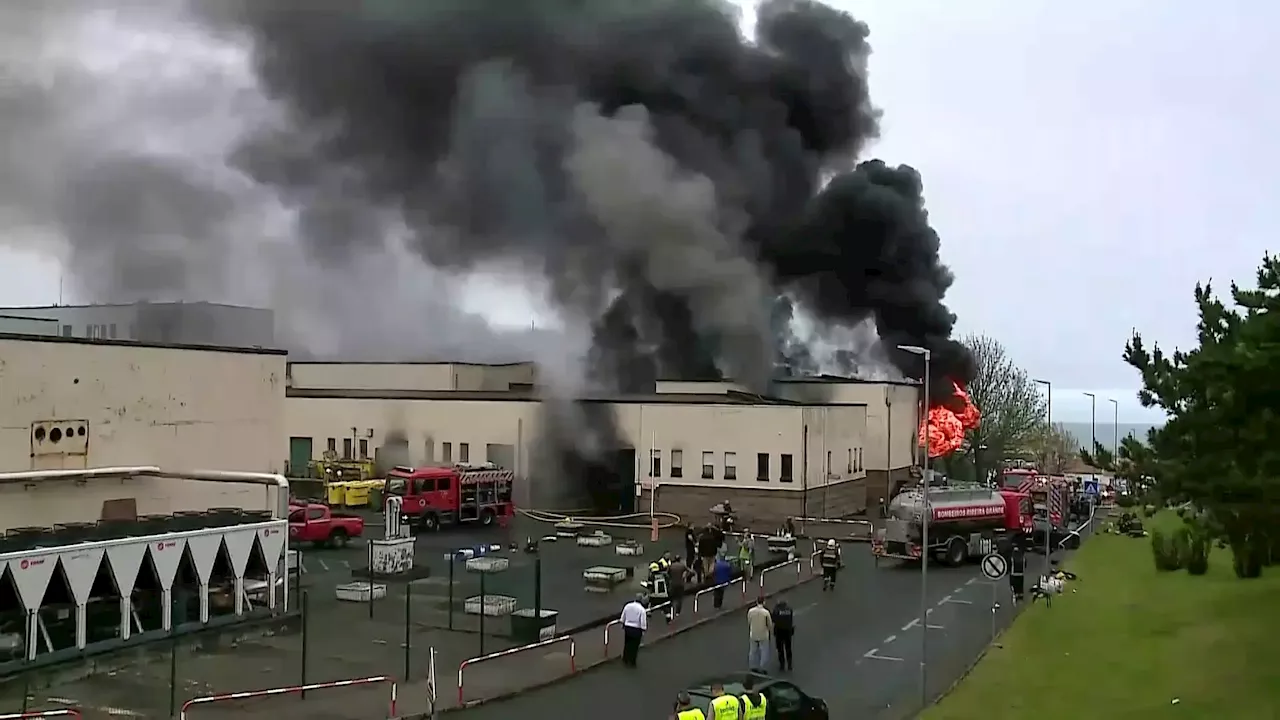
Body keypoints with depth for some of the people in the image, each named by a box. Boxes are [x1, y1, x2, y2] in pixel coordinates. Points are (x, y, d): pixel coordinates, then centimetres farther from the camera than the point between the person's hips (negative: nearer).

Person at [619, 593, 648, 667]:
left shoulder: (627, 606, -1)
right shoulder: (642, 609, -16)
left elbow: (623, 618, 8)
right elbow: (643, 622, -14)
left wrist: (623, 626, 21)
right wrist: (643, 631, -4)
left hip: (627, 628, 5)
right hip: (636, 629, -5)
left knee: (627, 644, 18)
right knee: (634, 646, 8)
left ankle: (625, 661, 29)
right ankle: (632, 663, 16)